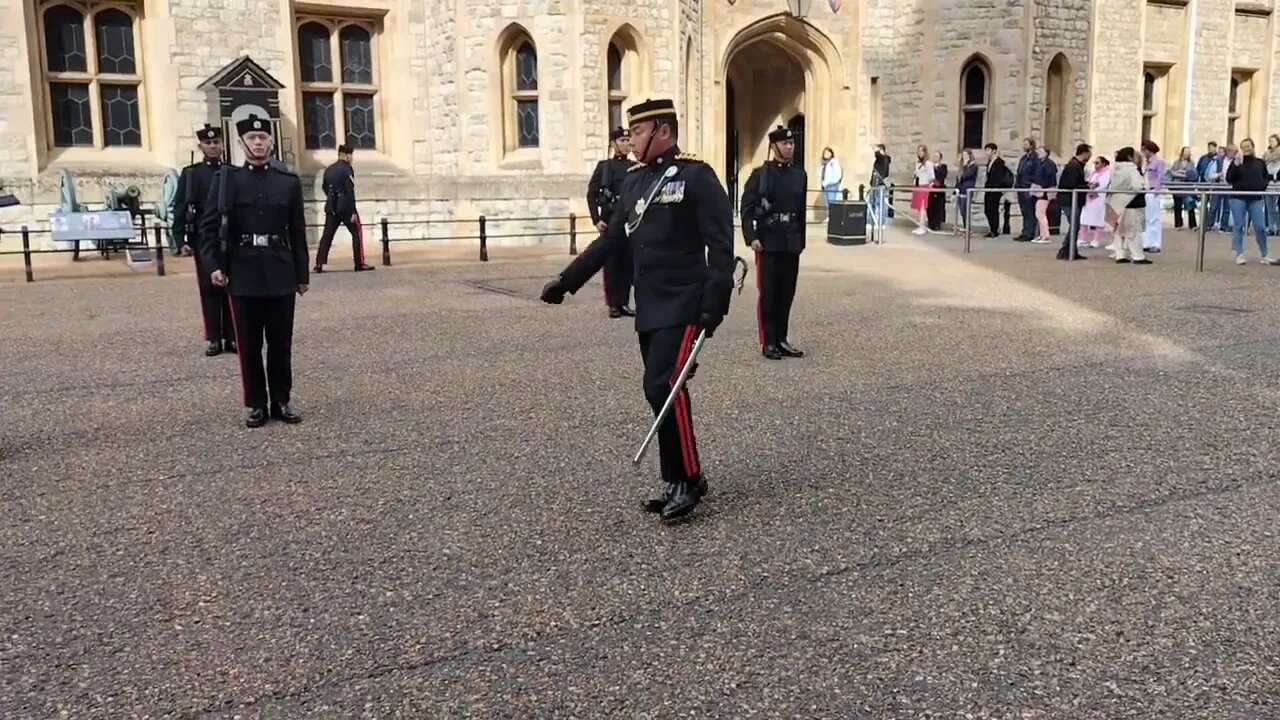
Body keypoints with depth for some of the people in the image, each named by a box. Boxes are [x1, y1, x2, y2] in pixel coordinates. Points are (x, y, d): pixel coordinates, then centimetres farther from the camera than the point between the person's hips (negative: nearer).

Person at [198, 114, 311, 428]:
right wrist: (213, 265, -8)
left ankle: (281, 402, 18)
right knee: (249, 345, 4)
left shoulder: (289, 182, 6)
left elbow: (298, 233, 7)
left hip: (281, 275, 1)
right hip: (243, 276, -1)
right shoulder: (226, 179, 3)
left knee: (281, 343, 7)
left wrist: (302, 275, 6)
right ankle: (256, 405, 14)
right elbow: (209, 226, 2)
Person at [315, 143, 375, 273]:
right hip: (345, 207, -6)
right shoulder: (347, 168, -9)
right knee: (357, 233, 4)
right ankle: (360, 263, 2)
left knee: (327, 235, 6)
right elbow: (350, 191, -15)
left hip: (331, 207, 6)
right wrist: (353, 211, -16)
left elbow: (325, 188, 17)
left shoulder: (328, 169, 12)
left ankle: (319, 264, 2)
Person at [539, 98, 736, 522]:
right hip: (648, 308, 7)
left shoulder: (696, 176, -8)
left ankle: (689, 479, -2)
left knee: (663, 387, -15)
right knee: (660, 391, 8)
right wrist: (566, 281, 14)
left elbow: (721, 244, -12)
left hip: (682, 306, -7)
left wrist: (714, 304, -19)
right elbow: (611, 240, 18)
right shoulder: (634, 181, 13)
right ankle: (679, 482, 19)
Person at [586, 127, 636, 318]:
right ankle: (613, 304, 5)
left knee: (628, 262, 4)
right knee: (611, 263, -1)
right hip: (610, 221, -3)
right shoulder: (604, 166, 1)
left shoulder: (636, 167, 10)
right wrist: (597, 220, -10)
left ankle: (624, 302, 12)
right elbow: (591, 194, -2)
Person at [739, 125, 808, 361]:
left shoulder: (800, 175, 11)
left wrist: (801, 240, 15)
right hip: (768, 243, -5)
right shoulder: (760, 174, -4)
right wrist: (751, 237, -16)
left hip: (792, 243, 5)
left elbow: (801, 211, 15)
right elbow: (746, 208, -8)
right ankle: (768, 342, 7)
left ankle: (781, 340, 17)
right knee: (768, 293, 0)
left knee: (787, 293, 8)